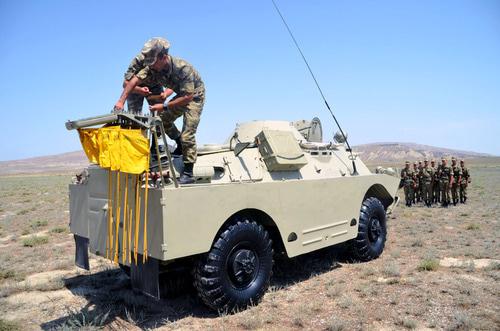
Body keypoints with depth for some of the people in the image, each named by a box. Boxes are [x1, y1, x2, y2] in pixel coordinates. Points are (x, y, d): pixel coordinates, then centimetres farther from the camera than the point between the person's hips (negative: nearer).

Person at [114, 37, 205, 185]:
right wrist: (121, 101, -26)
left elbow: (188, 97, -33)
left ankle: (188, 174, -9)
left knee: (187, 134, -15)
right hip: (182, 94, 8)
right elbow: (134, 81, -16)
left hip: (194, 96, -8)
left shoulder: (182, 68, -35)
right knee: (163, 120, 6)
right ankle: (181, 146, 27)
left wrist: (164, 106, -32)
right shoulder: (153, 67, -14)